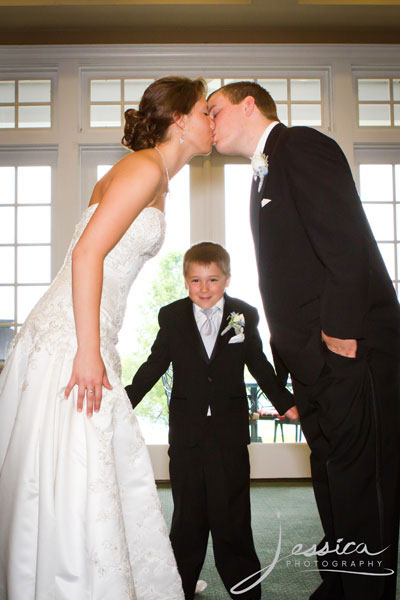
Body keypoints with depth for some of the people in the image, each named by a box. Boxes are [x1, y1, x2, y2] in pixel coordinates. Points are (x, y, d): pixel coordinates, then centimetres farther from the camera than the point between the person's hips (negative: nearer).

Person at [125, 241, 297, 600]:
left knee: (232, 514, 6)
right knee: (188, 514, 10)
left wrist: (286, 403, 4)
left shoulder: (245, 315, 2)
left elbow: (260, 366, 8)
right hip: (186, 432, 1)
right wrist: (124, 403, 2)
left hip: (230, 432, 0)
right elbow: (155, 365, 6)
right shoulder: (171, 317, 2)